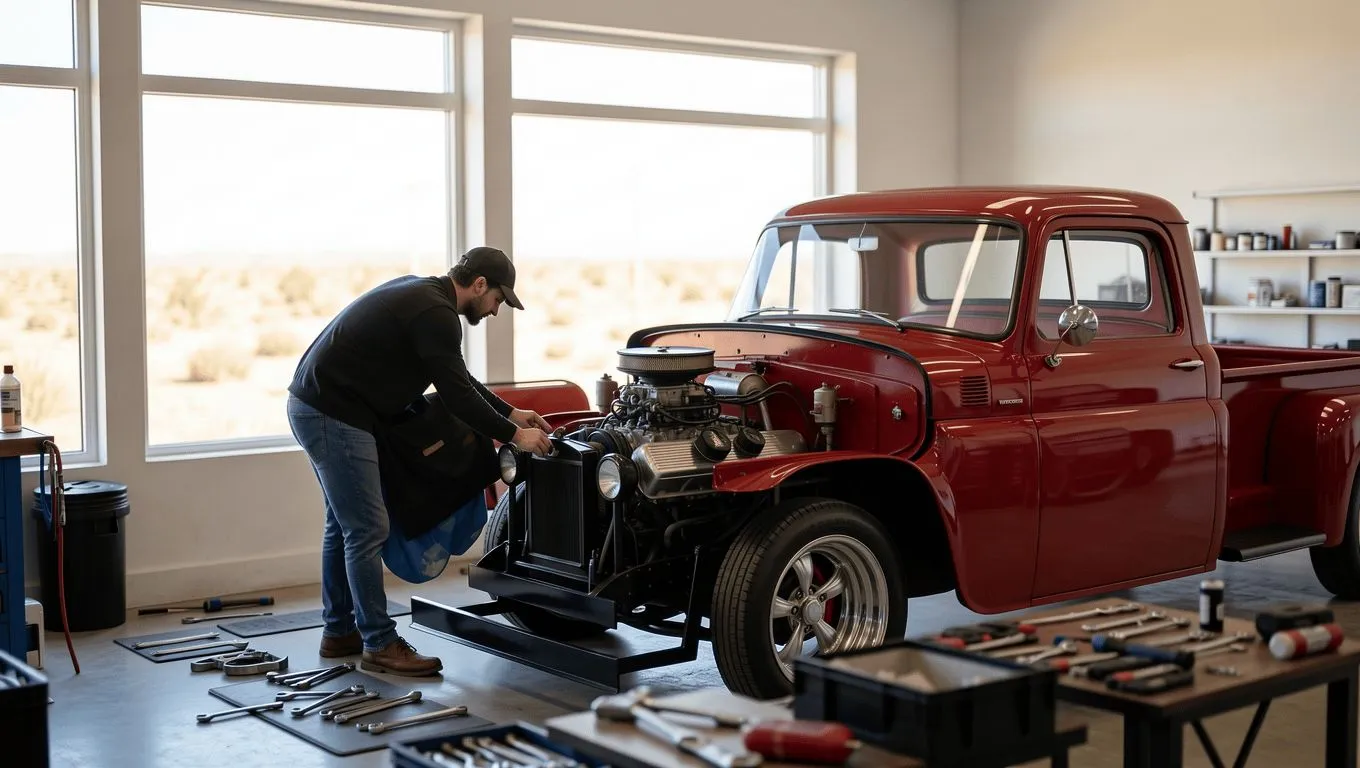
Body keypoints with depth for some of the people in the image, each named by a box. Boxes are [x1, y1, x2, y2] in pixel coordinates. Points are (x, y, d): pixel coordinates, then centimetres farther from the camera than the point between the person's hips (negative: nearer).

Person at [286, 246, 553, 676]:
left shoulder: (423, 295, 16)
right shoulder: (435, 313, -16)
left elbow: (458, 378, 24)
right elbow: (455, 396, -17)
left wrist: (511, 413, 22)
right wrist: (513, 436, -7)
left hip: (316, 407, 11)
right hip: (333, 416, -11)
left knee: (344, 524, 18)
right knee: (368, 529, -6)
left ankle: (340, 632, 28)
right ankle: (380, 645, 2)